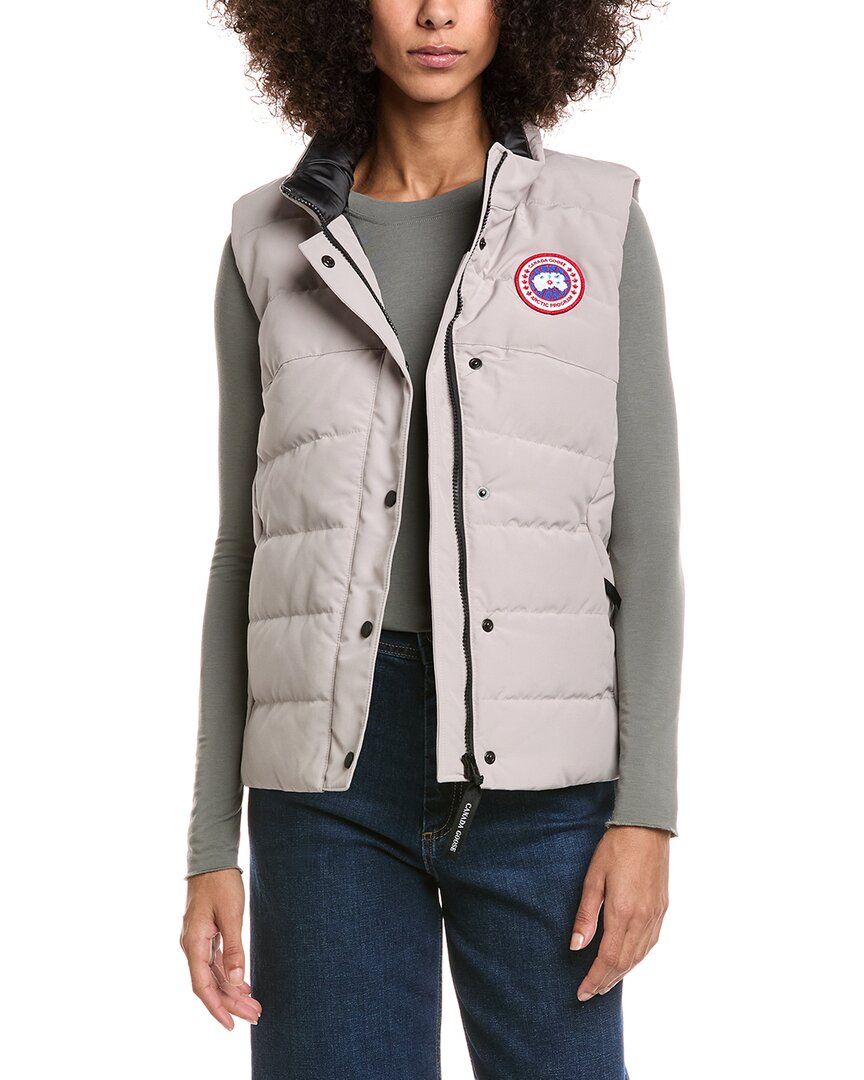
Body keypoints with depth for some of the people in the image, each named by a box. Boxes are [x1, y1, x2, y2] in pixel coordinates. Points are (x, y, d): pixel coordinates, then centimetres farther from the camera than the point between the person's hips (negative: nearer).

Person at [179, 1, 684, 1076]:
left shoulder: (598, 224, 4)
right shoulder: (276, 246, 8)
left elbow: (645, 531, 1)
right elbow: (249, 547, 8)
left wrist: (647, 812, -9)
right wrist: (211, 848, 3)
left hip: (539, 770, 0)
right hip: (338, 767, 1)